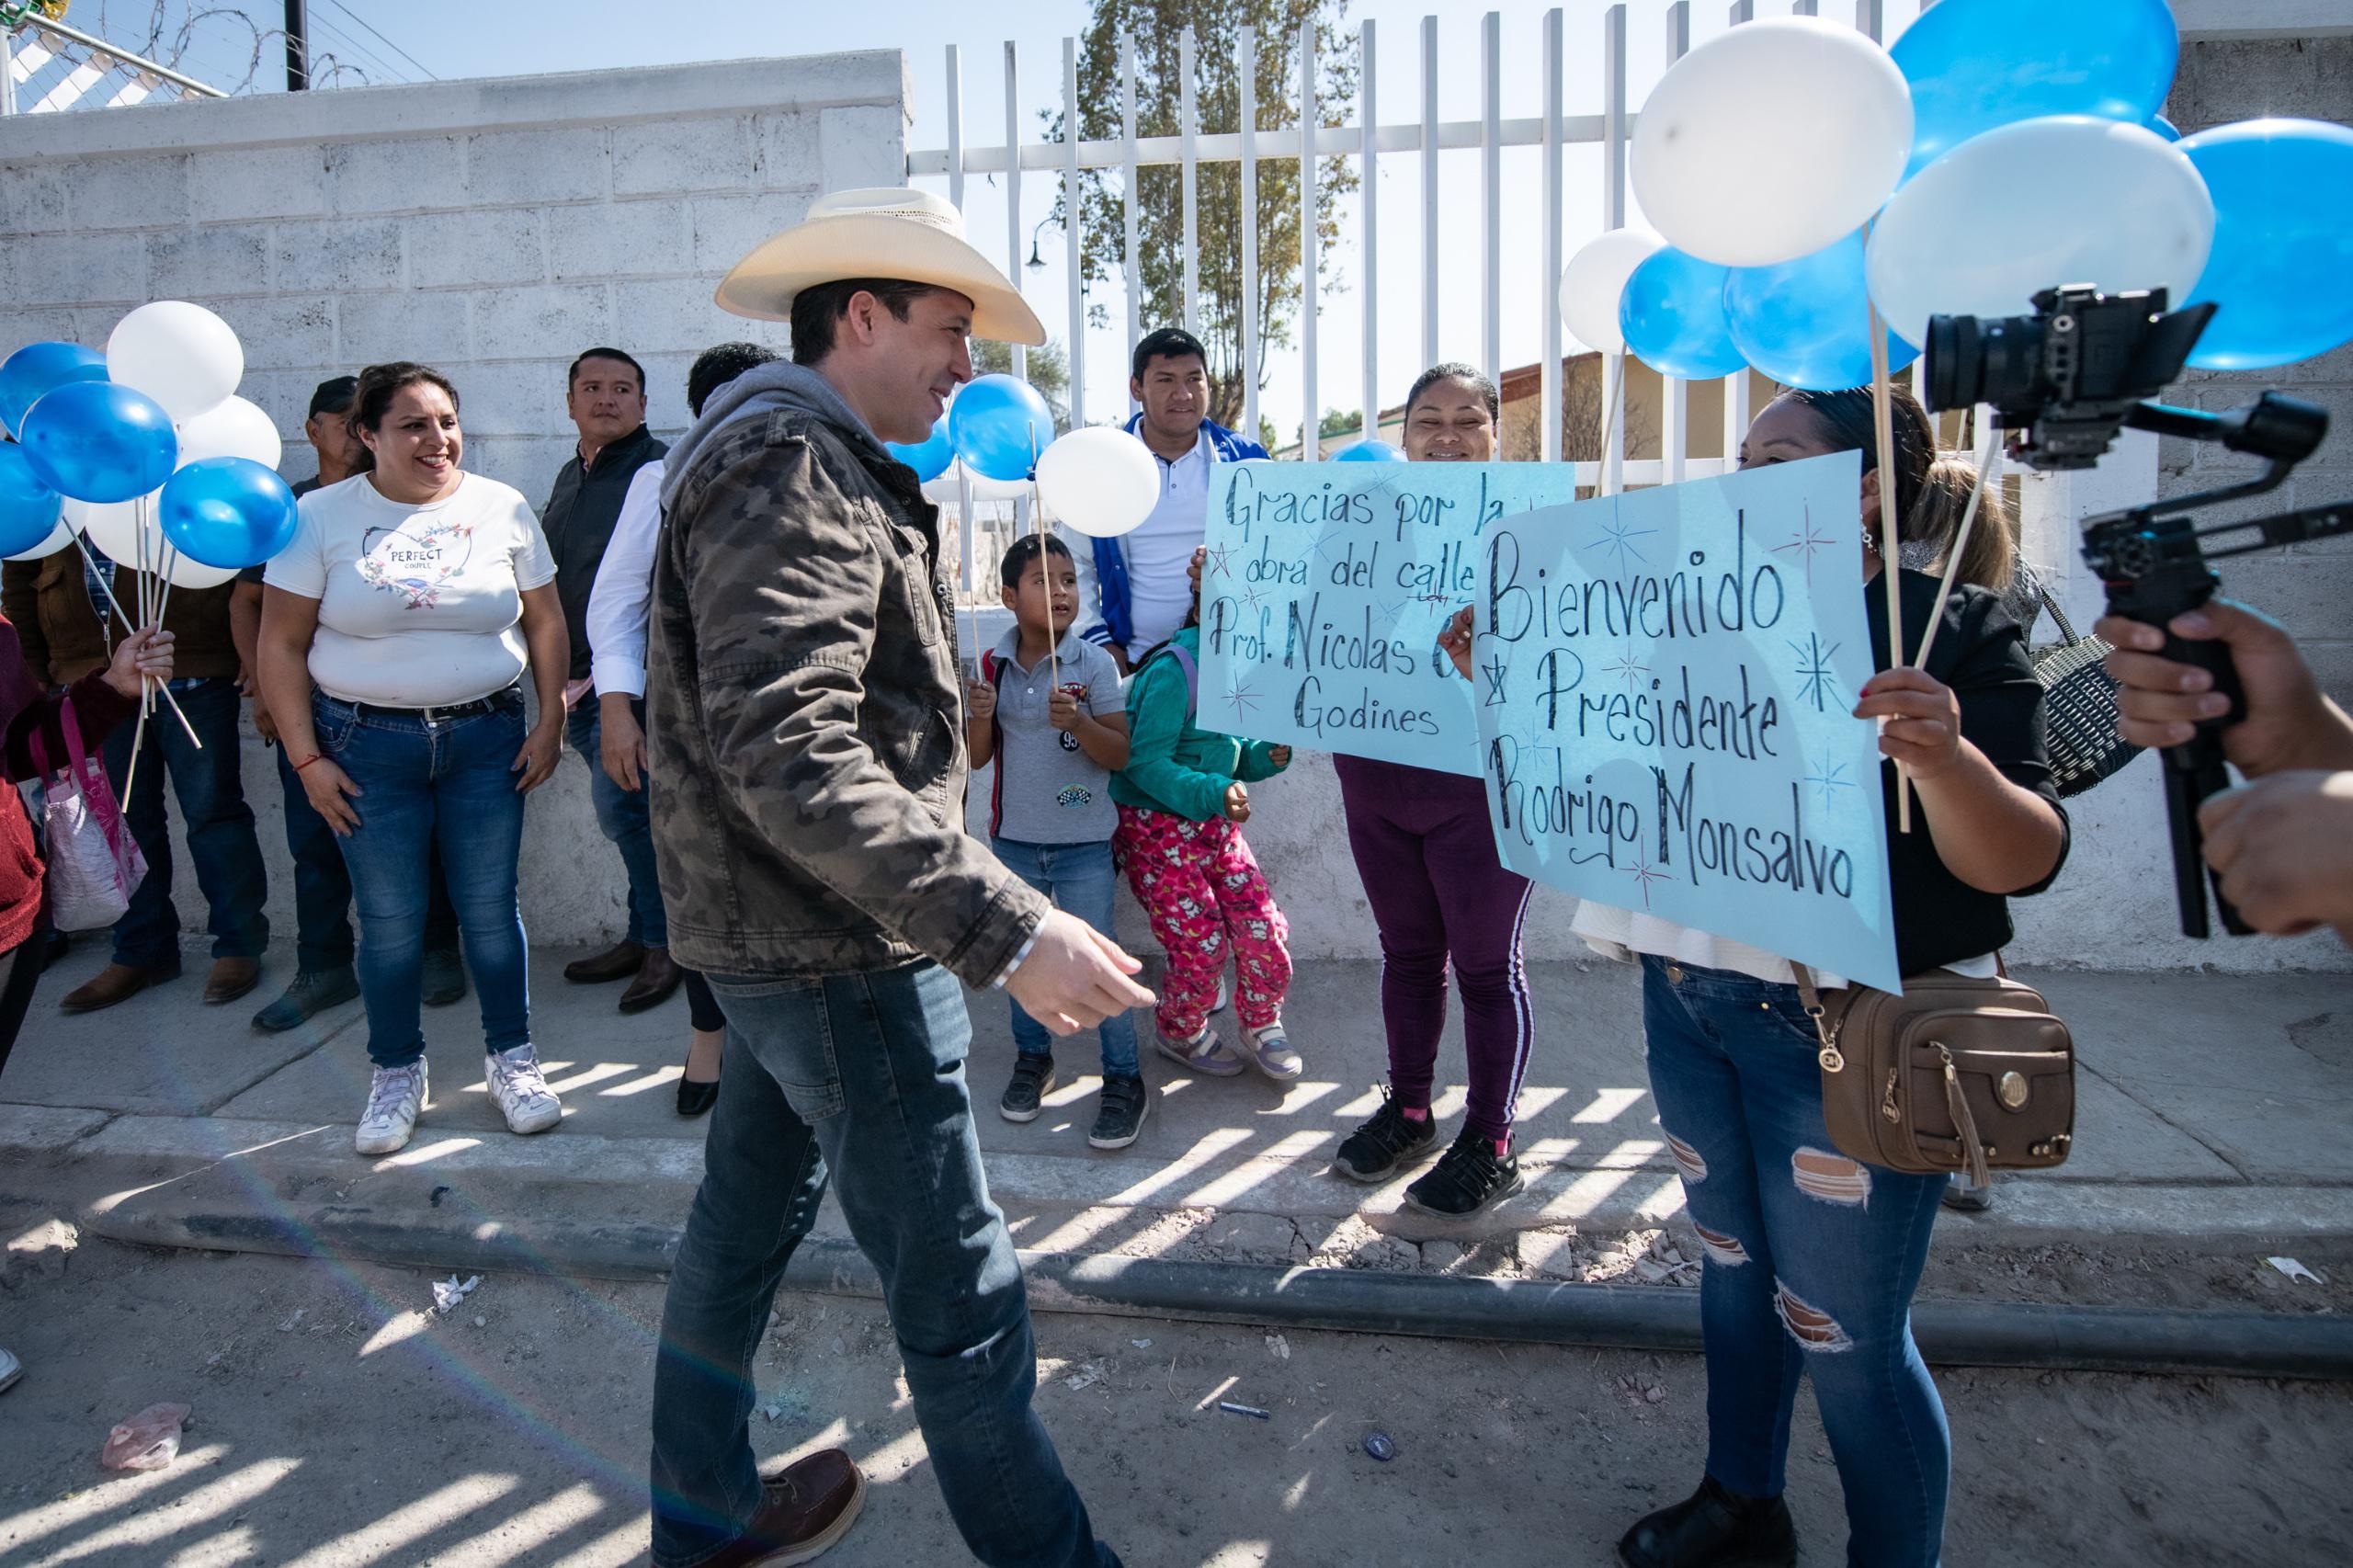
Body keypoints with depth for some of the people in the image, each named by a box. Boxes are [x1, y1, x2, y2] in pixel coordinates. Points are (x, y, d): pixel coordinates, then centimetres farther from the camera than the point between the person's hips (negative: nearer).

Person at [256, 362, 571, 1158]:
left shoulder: (502, 508, 2)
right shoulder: (322, 517, -2)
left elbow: (545, 621, 7)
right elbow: (282, 645, -1)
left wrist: (550, 722, -1)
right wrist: (306, 760, -5)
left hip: (487, 737, 1)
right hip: (369, 746, 0)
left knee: (490, 911, 5)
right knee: (389, 921, 6)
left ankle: (511, 1058, 22)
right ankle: (396, 1074, 25)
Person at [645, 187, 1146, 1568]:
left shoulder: (800, 458, 17)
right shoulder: (792, 467, -18)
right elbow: (788, 754, -31)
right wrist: (1006, 929, -34)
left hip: (784, 937, 11)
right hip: (837, 951, -11)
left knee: (748, 1218, 23)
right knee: (961, 1294, 1)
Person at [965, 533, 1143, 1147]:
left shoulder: (1093, 663, -9)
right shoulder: (992, 667, 0)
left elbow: (1119, 754, -10)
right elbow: (977, 758, 5)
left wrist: (1079, 721, -27)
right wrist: (978, 717, -15)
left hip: (1082, 844, -3)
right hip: (1014, 841, 4)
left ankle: (1125, 1080, 15)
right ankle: (1033, 1059, 36)